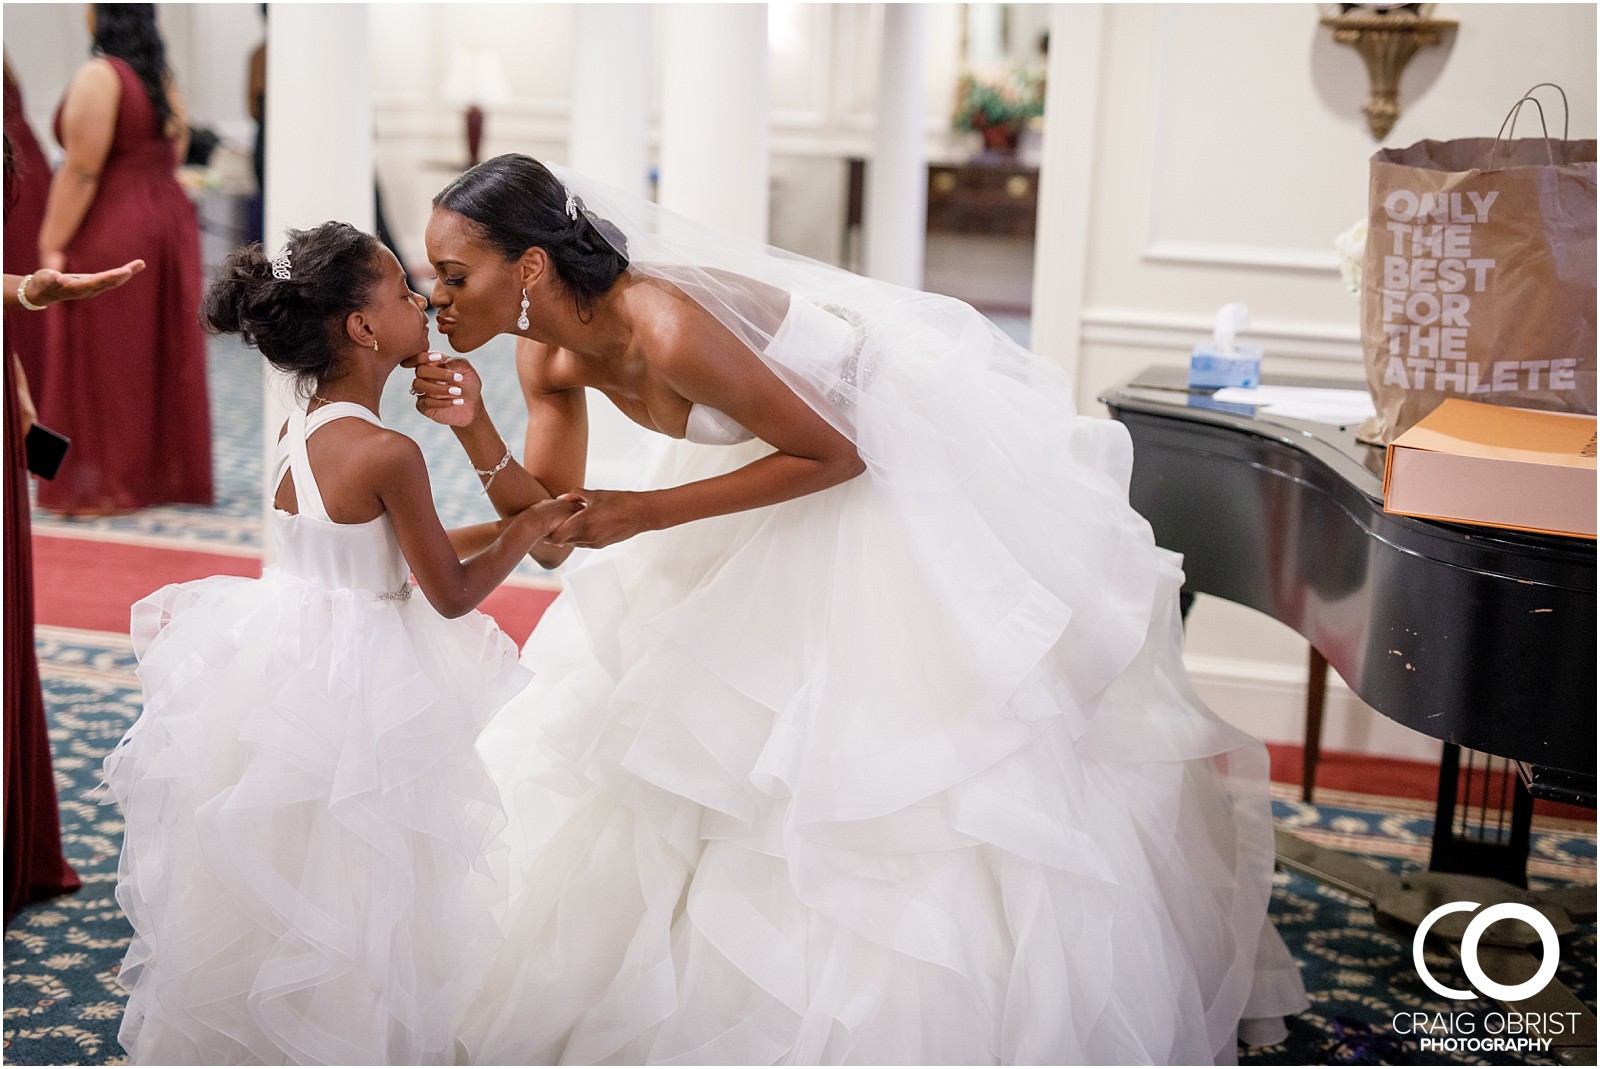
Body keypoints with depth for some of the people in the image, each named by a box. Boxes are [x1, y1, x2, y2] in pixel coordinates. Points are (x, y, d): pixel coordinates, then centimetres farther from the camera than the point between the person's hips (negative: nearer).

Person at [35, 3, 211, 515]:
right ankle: (168, 472, 17)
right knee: (162, 357, 11)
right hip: (168, 221, 8)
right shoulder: (163, 79, 11)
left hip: (108, 233, -8)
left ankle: (104, 484, 6)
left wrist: (52, 247, -16)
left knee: (104, 362, 0)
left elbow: (81, 172, -18)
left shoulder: (98, 76, -13)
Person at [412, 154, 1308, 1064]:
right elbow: (551, 536, -5)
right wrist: (474, 428, -21)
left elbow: (833, 453, -27)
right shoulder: (548, 355, -10)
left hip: (903, 452, -9)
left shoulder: (667, 332, -36)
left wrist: (649, 513, -30)